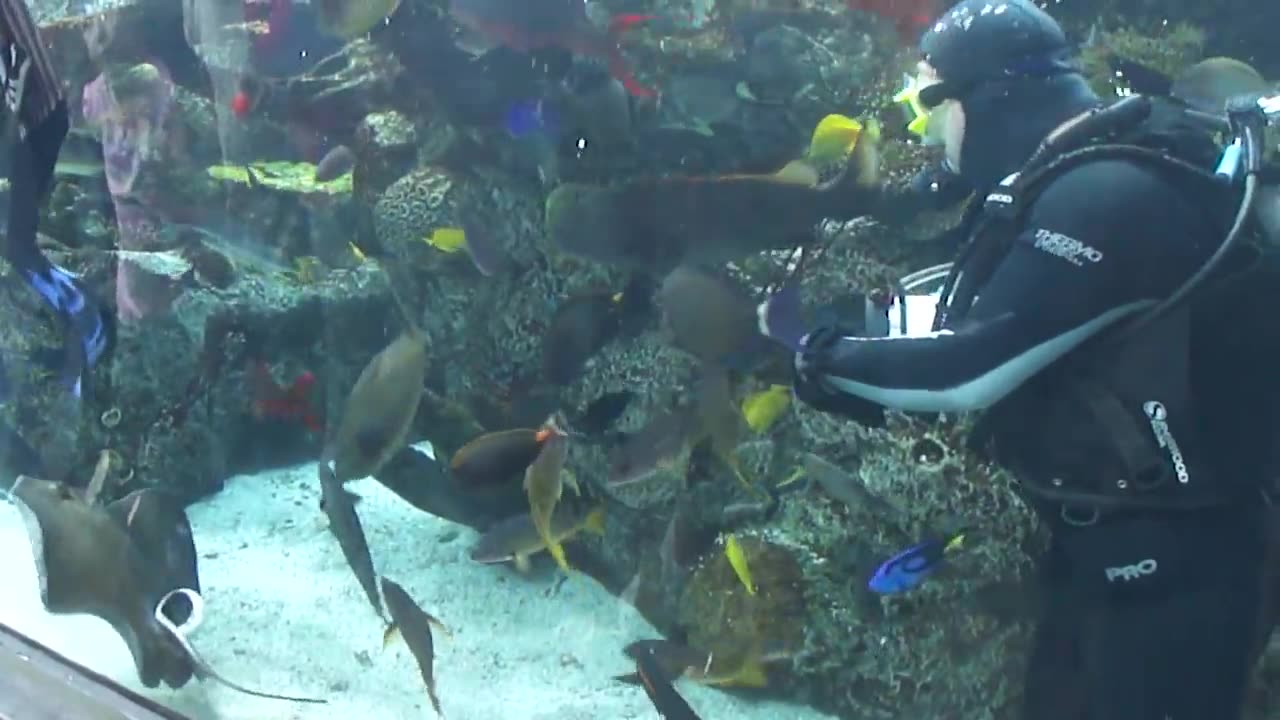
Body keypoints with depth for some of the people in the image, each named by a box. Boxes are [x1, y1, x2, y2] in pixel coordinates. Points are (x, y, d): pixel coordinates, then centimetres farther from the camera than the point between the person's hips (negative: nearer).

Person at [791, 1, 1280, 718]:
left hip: (1171, 553, -10)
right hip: (1105, 538, 10)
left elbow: (972, 366, -26)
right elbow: (968, 322, 11)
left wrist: (828, 361, -14)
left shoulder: (1107, 193, -24)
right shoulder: (1062, 186, 8)